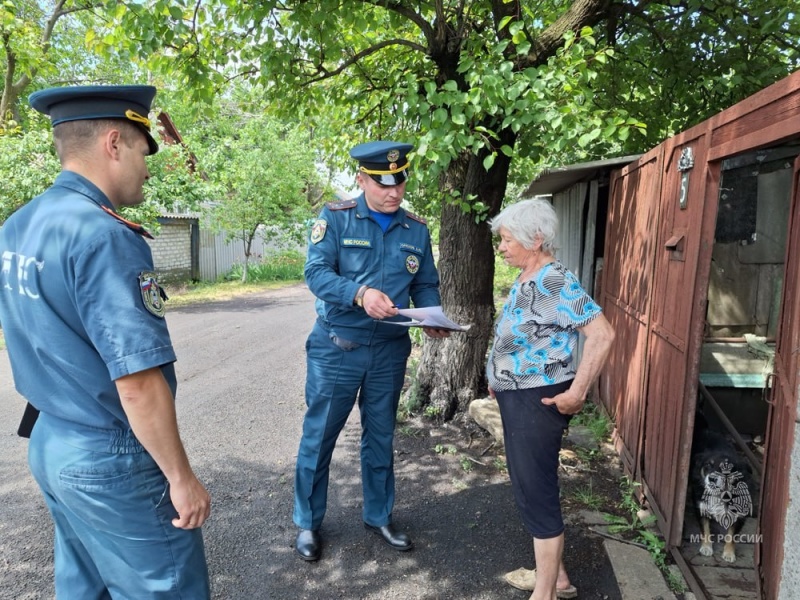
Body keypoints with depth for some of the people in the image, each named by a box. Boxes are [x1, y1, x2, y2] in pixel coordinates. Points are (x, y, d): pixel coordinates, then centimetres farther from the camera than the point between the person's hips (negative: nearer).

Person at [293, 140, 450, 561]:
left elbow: (426, 285, 9)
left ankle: (379, 516, 36)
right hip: (336, 347, -3)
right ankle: (307, 523, 28)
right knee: (319, 436, 7)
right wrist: (360, 294, -33)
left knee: (381, 437, 17)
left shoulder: (416, 230, 4)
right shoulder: (335, 218, -7)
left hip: (390, 351, 4)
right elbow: (316, 273, -16)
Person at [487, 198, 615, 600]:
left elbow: (602, 335, -26)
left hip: (538, 401, -10)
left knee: (537, 492, 1)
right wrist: (499, 379, 17)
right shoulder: (523, 281, 10)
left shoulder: (556, 282, -20)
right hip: (516, 398, 10)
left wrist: (576, 393, -25)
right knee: (530, 487, 18)